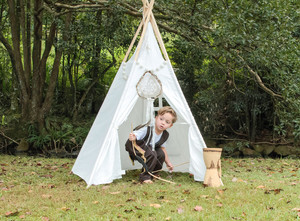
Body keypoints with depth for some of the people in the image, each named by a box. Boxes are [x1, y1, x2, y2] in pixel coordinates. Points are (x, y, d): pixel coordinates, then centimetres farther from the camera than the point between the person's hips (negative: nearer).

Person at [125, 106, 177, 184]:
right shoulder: (146, 129, -30)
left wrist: (168, 162, 11)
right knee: (151, 155, -30)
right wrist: (132, 138, -56)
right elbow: (133, 136, -31)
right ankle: (145, 177, -15)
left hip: (149, 148, 7)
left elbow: (163, 148, 8)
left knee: (161, 154, -16)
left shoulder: (165, 135, -8)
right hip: (134, 148, -7)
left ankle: (152, 174, 6)